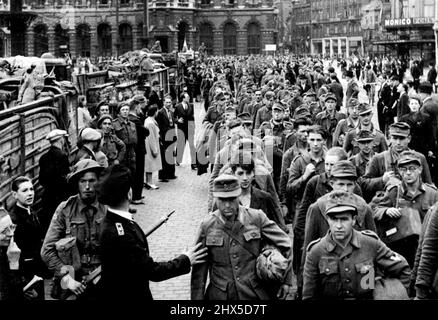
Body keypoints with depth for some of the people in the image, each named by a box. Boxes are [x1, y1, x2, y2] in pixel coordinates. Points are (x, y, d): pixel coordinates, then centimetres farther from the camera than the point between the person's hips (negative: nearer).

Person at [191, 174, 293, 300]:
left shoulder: (256, 218, -6)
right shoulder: (207, 226, -5)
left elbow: (284, 244, 2)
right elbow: (199, 270, 0)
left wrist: (286, 280, 2)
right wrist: (197, 297, -1)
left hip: (255, 294, 0)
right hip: (220, 295, 0)